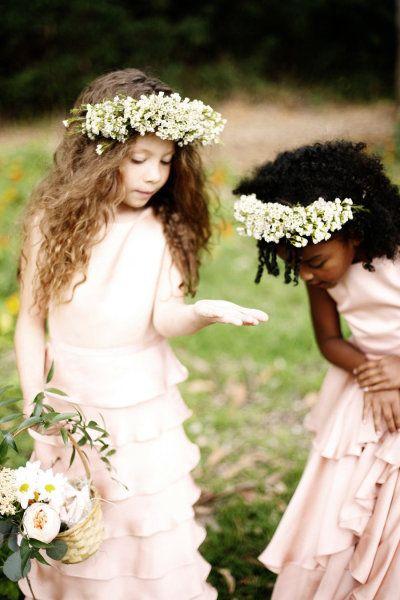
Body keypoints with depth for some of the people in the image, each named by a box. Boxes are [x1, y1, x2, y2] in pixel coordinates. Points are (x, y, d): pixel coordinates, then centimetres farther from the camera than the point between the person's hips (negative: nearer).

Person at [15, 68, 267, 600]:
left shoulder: (165, 230, -6)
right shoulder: (54, 218, -7)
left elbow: (165, 317, -21)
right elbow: (31, 322, -2)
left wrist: (201, 312, -43)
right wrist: (35, 411, -6)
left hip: (144, 411, 0)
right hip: (69, 406, 1)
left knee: (151, 539, 8)